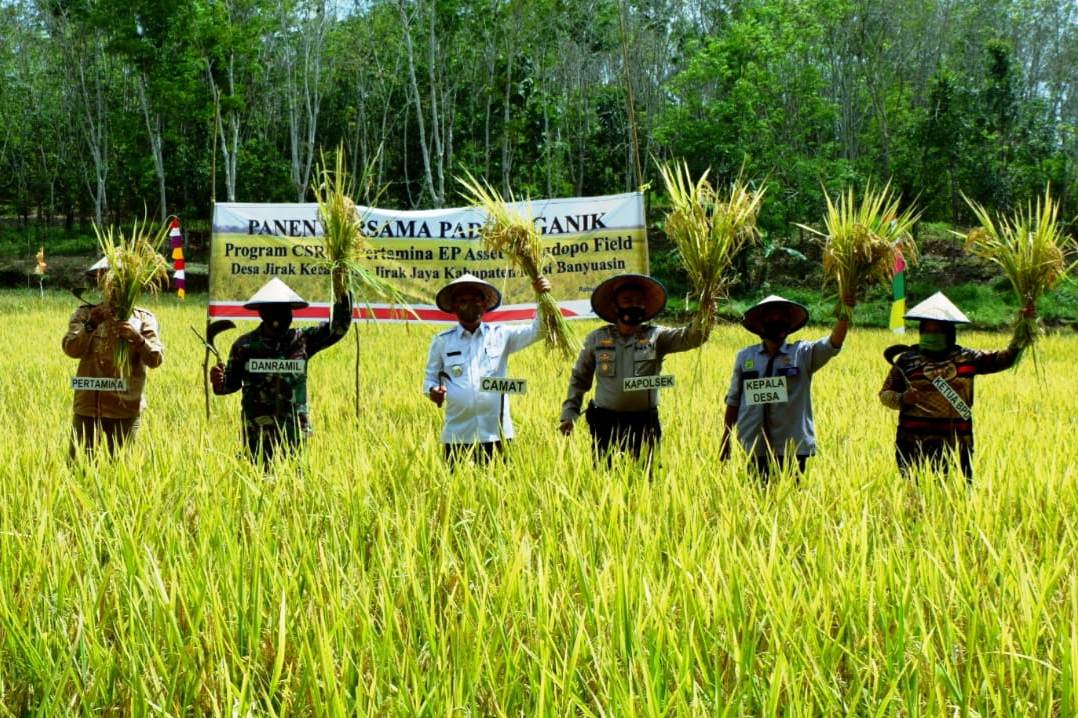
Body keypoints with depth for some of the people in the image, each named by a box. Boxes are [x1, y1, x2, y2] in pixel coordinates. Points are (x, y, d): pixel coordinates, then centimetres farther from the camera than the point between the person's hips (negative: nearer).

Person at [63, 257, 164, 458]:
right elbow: (72, 349, -8)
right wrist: (91, 324, -23)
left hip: (125, 410, -1)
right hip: (88, 406, 1)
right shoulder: (85, 314, 6)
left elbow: (156, 359, -7)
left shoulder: (143, 319, 3)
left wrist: (137, 338, -25)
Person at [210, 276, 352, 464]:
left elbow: (338, 328, -2)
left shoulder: (302, 340, 4)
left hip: (295, 433, 1)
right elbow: (232, 382, 11)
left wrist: (341, 293, -13)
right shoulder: (245, 345, 2)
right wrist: (218, 382, -12)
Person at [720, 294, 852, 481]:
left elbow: (833, 344, -12)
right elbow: (733, 400, 13)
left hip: (792, 447, -1)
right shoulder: (745, 356, 9)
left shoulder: (803, 354, 5)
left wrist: (843, 316, -29)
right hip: (753, 447, 1)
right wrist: (725, 440, 12)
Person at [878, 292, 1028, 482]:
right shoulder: (907, 359, 6)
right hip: (915, 443, -1)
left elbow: (1005, 359, 11)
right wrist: (902, 399, -12)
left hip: (956, 444, 2)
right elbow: (885, 394, 8)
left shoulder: (966, 358, 10)